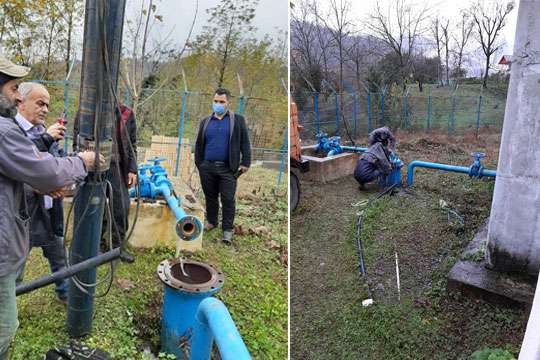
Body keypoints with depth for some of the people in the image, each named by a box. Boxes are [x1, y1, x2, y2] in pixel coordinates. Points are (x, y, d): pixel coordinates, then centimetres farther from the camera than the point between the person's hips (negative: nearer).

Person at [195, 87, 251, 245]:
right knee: (210, 196, 15)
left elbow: (244, 143, 0)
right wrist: (199, 163, 8)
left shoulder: (238, 120, 3)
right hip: (207, 167, 3)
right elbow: (199, 144, 15)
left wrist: (245, 162, -7)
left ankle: (227, 229, 9)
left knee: (228, 199, -2)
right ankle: (211, 221, 34)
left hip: (228, 168, -3)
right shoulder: (205, 121, 12)